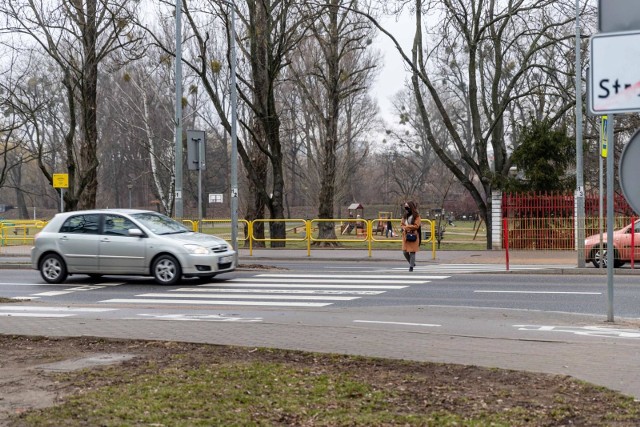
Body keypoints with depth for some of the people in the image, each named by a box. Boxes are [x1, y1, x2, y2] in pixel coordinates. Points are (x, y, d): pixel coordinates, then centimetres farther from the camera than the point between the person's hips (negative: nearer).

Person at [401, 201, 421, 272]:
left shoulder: (416, 216, -5)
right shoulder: (405, 215, 13)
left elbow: (416, 226, -12)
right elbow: (401, 224, 13)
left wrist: (406, 227, -12)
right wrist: (404, 228, -9)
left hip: (413, 235, -6)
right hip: (405, 235, 6)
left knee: (412, 252, -3)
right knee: (405, 252, 3)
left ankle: (411, 266, 3)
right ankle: (412, 263, 24)